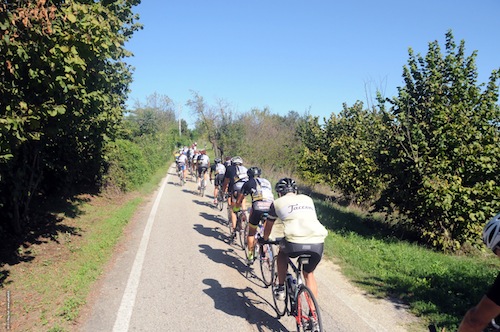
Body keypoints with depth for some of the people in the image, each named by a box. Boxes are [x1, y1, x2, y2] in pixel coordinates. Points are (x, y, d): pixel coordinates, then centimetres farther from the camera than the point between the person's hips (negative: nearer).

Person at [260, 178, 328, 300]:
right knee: (309, 274, 28)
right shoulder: (308, 199, 27)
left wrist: (264, 240, 52)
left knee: (282, 252, 33)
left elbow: (268, 226, 32)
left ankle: (281, 289, 32)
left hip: (295, 244, -3)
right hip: (317, 244, 3)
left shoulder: (277, 203, 19)